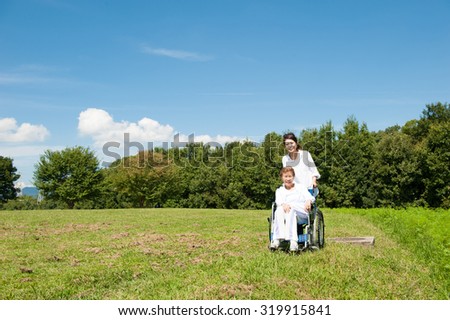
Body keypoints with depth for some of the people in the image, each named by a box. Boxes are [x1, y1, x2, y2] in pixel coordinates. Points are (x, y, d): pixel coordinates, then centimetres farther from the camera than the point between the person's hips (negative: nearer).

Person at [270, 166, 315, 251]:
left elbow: (310, 197, 8)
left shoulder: (300, 187, 25)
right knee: (279, 210, -35)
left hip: (301, 213, -1)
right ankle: (276, 239, -46)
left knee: (291, 209, -37)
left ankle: (293, 241, -48)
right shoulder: (279, 190, 26)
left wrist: (308, 201, -19)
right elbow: (278, 201, 2)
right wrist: (283, 204, -24)